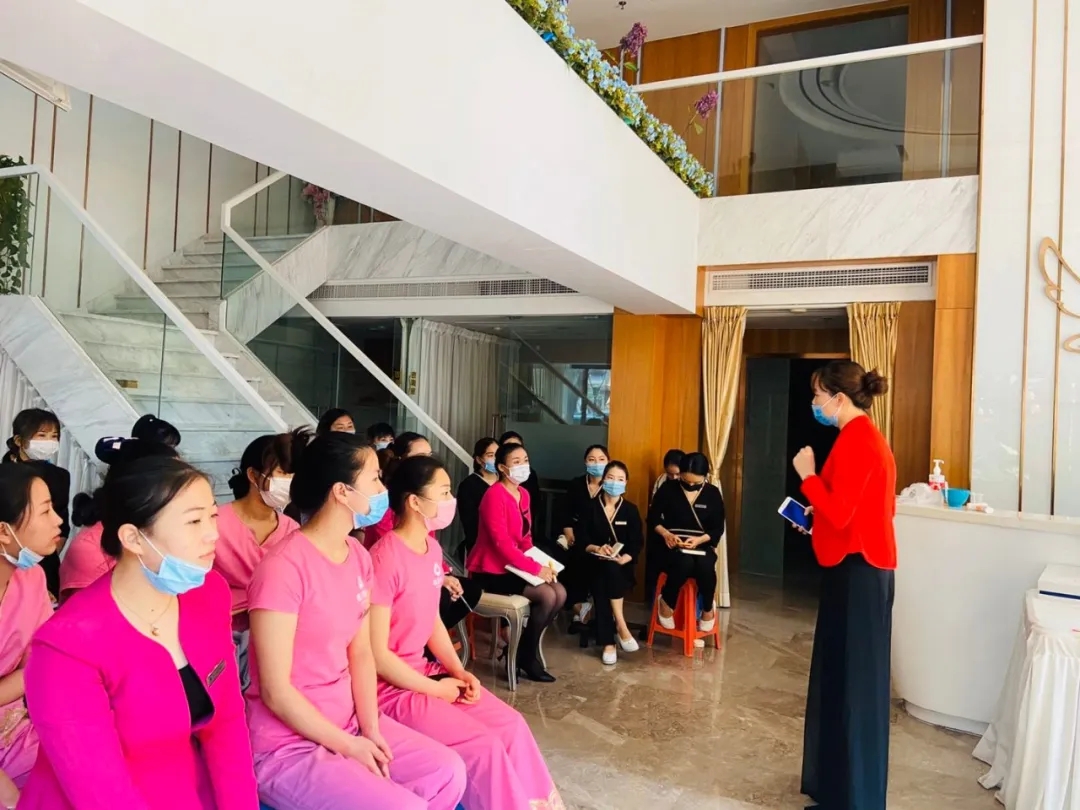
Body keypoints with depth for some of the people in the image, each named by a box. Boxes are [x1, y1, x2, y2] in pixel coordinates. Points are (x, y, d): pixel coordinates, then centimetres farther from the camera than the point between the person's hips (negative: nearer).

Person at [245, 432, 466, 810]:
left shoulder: (358, 557, 2)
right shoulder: (284, 566, -24)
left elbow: (361, 652, 5)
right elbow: (275, 691, -20)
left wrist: (370, 729, -7)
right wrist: (348, 746, -13)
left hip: (347, 721, 8)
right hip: (289, 745, -7)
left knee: (447, 771, -1)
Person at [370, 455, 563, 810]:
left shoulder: (432, 549, 4)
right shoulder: (385, 559, -24)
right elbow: (376, 655, -22)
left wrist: (458, 671, 1)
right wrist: (436, 689, -13)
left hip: (426, 672, 8)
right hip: (392, 687, -8)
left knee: (511, 724, 1)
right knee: (484, 747, -15)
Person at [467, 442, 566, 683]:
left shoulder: (524, 494, 9)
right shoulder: (494, 495, -19)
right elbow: (501, 542, -24)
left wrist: (541, 563, -4)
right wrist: (534, 568, -21)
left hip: (514, 565, 9)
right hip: (491, 569, -9)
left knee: (560, 593, -6)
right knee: (546, 595, -21)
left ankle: (523, 647, 7)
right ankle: (526, 656, -2)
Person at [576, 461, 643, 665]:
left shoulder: (631, 510, 5)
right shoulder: (590, 507, 3)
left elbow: (636, 545, -1)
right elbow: (581, 539, -2)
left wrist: (622, 559, -20)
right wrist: (597, 549, -22)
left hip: (622, 564, 0)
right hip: (595, 563, 0)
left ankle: (609, 642, -29)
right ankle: (621, 626, -26)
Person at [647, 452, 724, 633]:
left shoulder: (713, 493, 3)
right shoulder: (668, 489, -2)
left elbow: (718, 528, 3)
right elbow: (653, 518, 2)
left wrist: (699, 539, -17)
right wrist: (666, 534, -18)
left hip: (701, 545, 2)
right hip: (671, 544, -1)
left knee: (705, 567, -34)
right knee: (685, 563, -36)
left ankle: (708, 607, -4)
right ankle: (667, 603, -10)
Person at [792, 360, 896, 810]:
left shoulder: (855, 440, -18)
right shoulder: (869, 436, 14)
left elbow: (839, 514, -22)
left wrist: (808, 475, -12)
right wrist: (817, 513, 15)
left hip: (856, 570, -11)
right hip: (867, 567, 11)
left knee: (850, 679, -1)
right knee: (847, 675, 18)